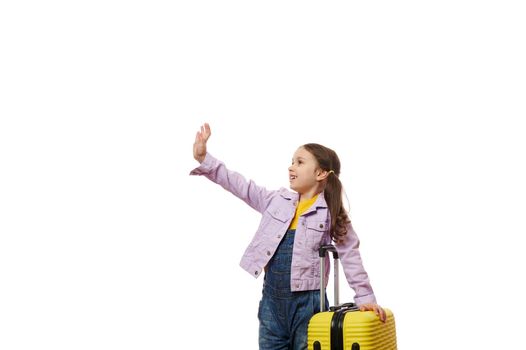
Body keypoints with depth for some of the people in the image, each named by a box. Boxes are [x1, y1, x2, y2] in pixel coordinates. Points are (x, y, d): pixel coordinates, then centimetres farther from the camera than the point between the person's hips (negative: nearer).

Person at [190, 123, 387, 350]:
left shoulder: (331, 213, -5)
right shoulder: (277, 200, 6)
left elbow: (350, 257, -4)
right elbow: (240, 186, 5)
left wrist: (365, 297, -7)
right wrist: (204, 159, 0)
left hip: (307, 301, -4)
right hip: (272, 298, 4)